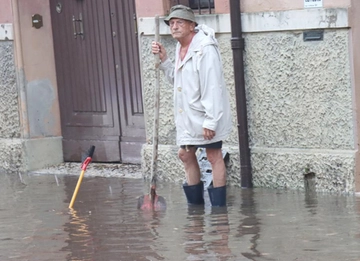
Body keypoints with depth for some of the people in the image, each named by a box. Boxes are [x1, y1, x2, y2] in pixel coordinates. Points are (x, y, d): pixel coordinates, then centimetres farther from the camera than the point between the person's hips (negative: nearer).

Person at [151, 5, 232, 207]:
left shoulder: (205, 49, -19)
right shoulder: (181, 47, 10)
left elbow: (212, 87, -23)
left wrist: (210, 121, -25)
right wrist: (164, 59, 2)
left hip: (205, 115, -9)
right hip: (187, 115, 9)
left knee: (214, 156, 0)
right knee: (186, 154, 15)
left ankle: (219, 205, 7)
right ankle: (195, 204, 27)